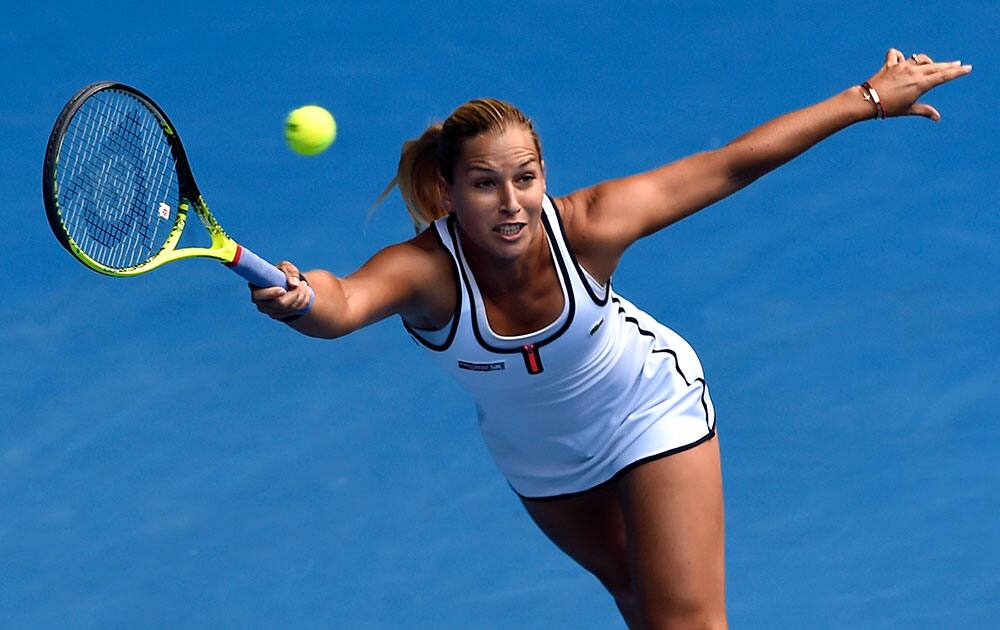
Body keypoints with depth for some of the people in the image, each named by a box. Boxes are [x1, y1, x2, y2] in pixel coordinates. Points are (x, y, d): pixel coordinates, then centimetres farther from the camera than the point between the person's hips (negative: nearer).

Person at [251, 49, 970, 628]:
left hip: (654, 411, -2)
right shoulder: (425, 269, -37)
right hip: (540, 461, 2)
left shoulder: (586, 228, -36)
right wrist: (302, 301, -85)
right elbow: (343, 302, -61)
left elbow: (730, 165, -26)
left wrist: (867, 98, -20)